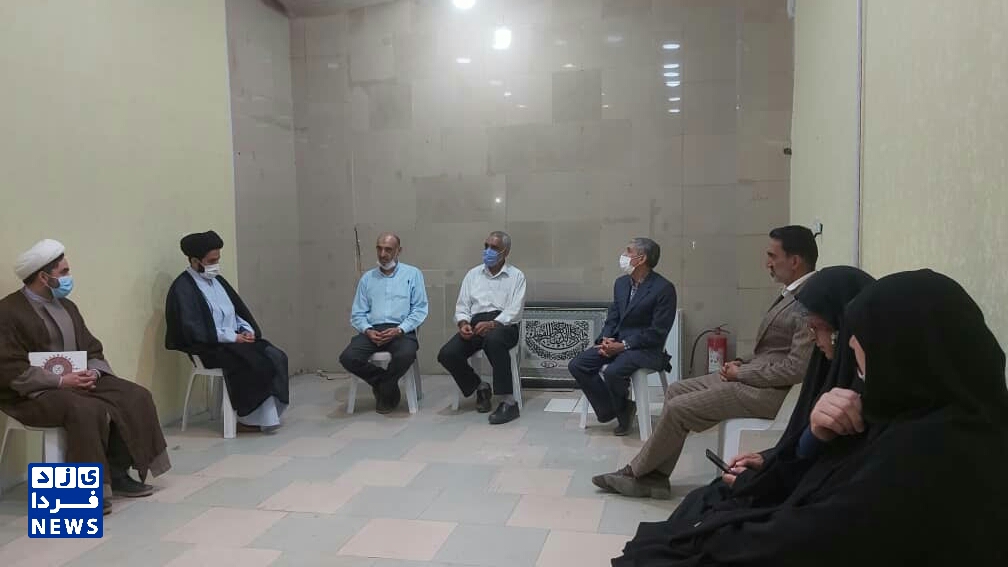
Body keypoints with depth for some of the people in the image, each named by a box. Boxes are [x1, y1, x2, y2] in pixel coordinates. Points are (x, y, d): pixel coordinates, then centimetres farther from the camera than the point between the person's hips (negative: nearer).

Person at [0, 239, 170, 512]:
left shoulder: (67, 306, 14)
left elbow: (92, 349, 16)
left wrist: (93, 372, -7)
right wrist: (60, 380, -23)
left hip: (79, 381, 8)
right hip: (34, 392, -7)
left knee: (136, 397, -11)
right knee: (88, 410, -35)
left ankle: (117, 472, -5)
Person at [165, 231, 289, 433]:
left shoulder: (217, 280, 16)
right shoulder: (183, 288, -10)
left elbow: (238, 310, 19)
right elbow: (194, 330, -18)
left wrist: (247, 330, -2)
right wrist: (232, 337, -19)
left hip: (237, 338, 8)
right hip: (211, 347, -8)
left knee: (276, 357, -15)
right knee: (255, 364, -28)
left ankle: (269, 414, -10)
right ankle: (250, 419, -10)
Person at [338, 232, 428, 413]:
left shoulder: (413, 274, 10)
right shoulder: (367, 278, 18)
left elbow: (420, 309, 1)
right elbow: (357, 314, 14)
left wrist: (399, 330, -13)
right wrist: (368, 330, -8)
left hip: (401, 331, -2)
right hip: (372, 331, 3)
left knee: (405, 355, -36)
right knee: (347, 358, -25)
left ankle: (385, 391, -5)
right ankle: (387, 384, -1)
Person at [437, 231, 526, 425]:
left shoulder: (516, 276, 7)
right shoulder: (473, 275, 19)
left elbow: (514, 311, -4)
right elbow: (462, 307, 15)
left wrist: (492, 324, -21)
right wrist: (463, 323, -8)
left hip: (503, 325, -4)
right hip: (476, 323, 4)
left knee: (493, 340, -41)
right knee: (447, 354, -23)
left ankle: (509, 402, -35)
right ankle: (480, 387, 4)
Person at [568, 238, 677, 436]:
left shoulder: (664, 288, -13)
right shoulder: (621, 283, 10)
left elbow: (657, 332, -15)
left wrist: (623, 345, -19)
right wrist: (607, 339, -7)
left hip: (644, 347, -7)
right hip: (615, 342, 7)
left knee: (613, 372, -33)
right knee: (577, 365, -9)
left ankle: (622, 409, 0)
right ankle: (610, 410, 4)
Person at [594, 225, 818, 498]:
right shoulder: (795, 293, 11)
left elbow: (796, 369, -25)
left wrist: (740, 373, -15)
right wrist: (743, 364, 4)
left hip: (769, 391, -10)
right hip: (755, 377, 10)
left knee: (678, 408, -11)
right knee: (676, 391, 6)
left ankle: (636, 472, 10)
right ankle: (654, 476, 8)